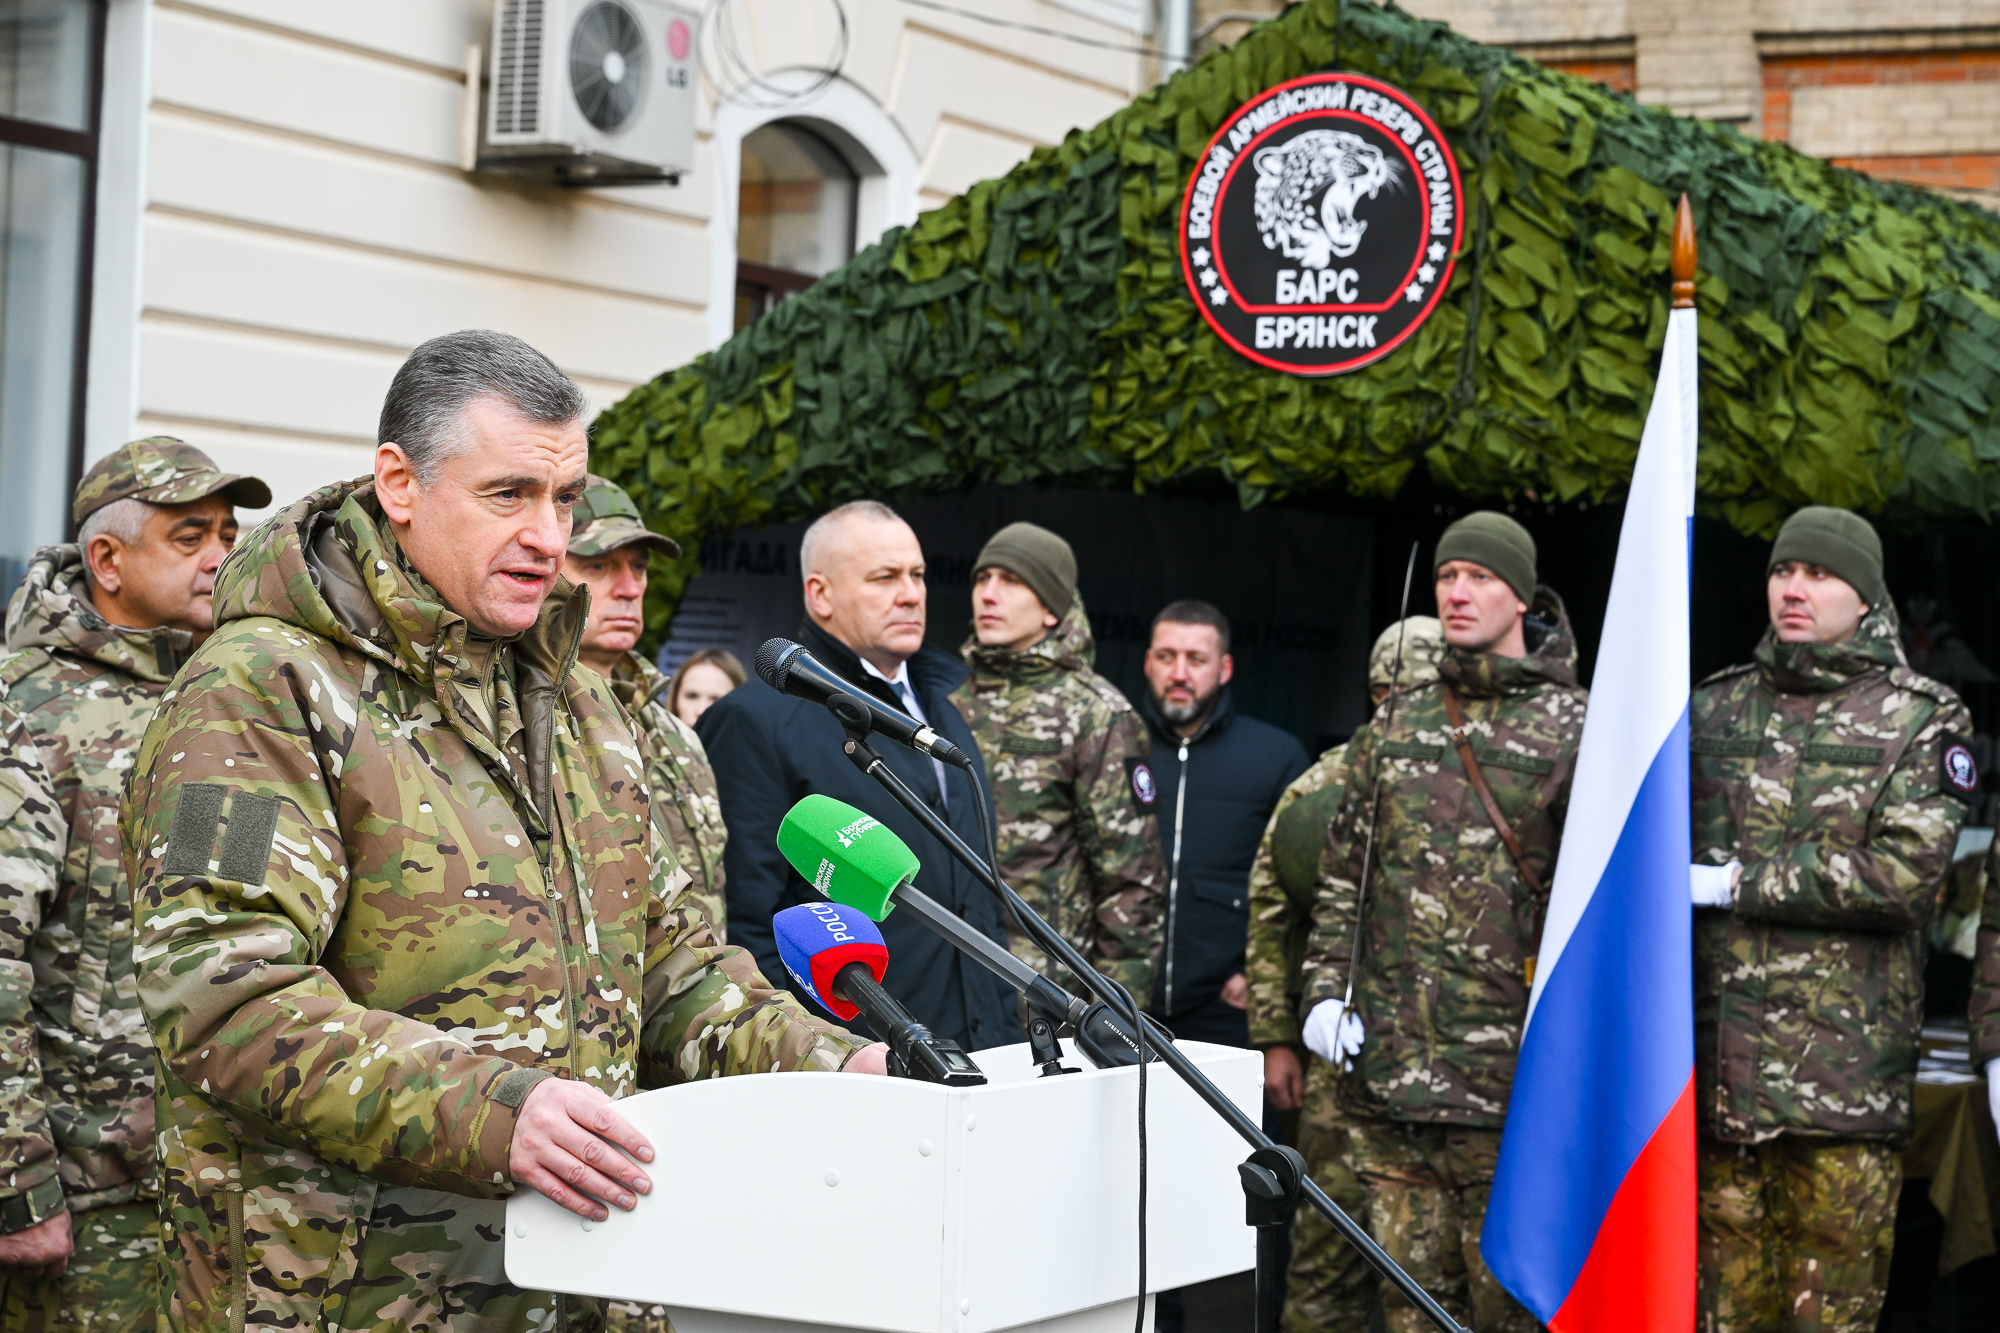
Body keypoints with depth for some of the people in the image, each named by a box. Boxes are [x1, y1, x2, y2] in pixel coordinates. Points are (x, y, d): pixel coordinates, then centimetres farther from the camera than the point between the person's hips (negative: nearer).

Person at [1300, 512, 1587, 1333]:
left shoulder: (1570, 729, 1)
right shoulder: (1395, 728, 15)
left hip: (1507, 1073, -4)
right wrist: (1325, 990, 7)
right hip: (1384, 1070, 5)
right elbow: (1342, 874, 18)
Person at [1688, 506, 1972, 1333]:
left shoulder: (1923, 719, 3)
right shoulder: (1713, 709, 14)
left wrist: (1738, 885, -10)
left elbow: (1904, 873, -10)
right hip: (1715, 1059, 3)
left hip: (1847, 1067, -3)